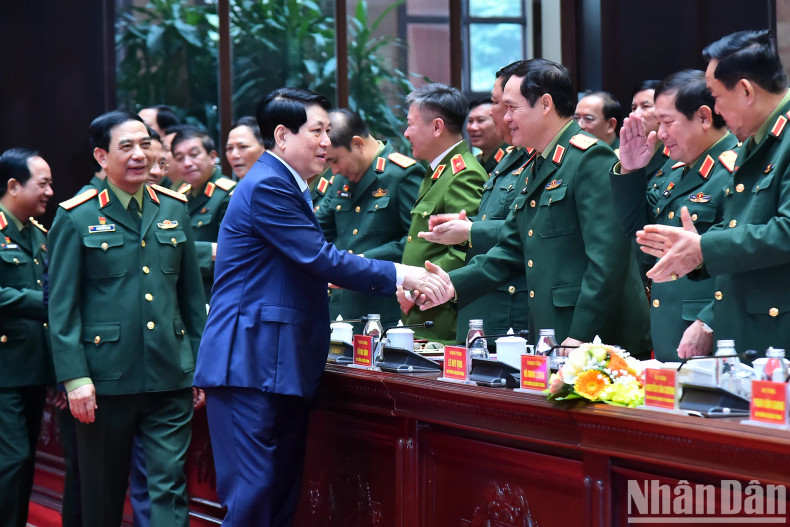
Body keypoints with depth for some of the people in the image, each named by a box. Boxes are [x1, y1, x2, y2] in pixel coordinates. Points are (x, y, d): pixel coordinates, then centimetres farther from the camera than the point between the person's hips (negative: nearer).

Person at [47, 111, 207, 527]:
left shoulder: (174, 209, 10)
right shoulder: (77, 218, -3)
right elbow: (62, 306, -4)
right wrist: (74, 378, -11)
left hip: (170, 376, 3)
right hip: (106, 378, -3)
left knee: (170, 484, -3)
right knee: (102, 493, 9)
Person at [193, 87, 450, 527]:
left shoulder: (286, 186, 20)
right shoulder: (267, 186, -13)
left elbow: (311, 264, 20)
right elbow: (322, 259, -18)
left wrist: (396, 282, 11)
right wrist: (398, 275, -16)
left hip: (282, 367, 10)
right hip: (252, 364, -10)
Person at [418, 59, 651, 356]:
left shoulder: (591, 158, -11)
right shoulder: (535, 169, 19)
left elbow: (608, 256, -18)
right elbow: (512, 250, 21)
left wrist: (582, 336, -21)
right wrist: (454, 285, 7)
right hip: (552, 343, 9)